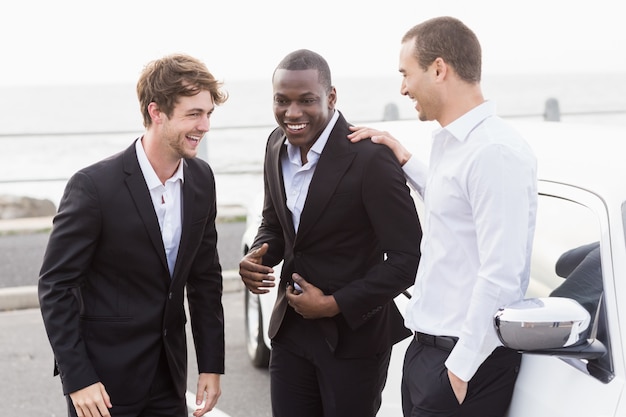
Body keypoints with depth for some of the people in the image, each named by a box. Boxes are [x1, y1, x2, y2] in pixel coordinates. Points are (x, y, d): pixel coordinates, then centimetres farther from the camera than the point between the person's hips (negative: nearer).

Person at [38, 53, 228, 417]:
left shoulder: (201, 179, 0)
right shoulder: (94, 186, -17)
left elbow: (205, 278, 8)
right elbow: (55, 285, -12)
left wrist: (212, 364, 6)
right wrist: (77, 378, -15)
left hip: (169, 375, 5)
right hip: (105, 378, -5)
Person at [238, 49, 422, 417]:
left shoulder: (370, 158, -19)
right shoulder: (277, 146, 1)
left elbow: (409, 258, -18)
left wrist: (334, 304, -17)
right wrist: (258, 256, -5)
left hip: (354, 336, -6)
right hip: (290, 330, 6)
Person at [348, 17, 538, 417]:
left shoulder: (495, 151, -19)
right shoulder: (451, 143, 10)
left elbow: (500, 276, -22)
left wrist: (459, 369, -20)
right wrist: (407, 163, 17)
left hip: (466, 361, -9)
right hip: (425, 351, 9)